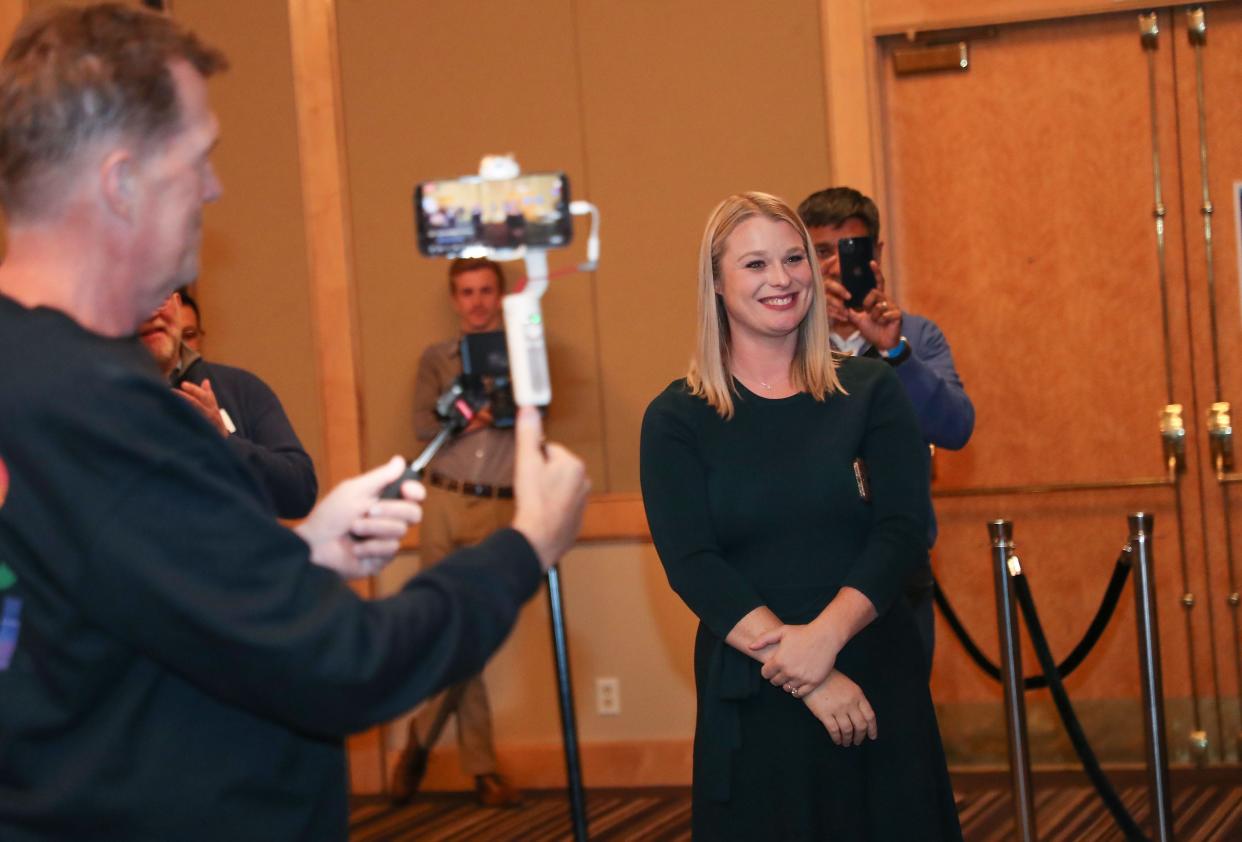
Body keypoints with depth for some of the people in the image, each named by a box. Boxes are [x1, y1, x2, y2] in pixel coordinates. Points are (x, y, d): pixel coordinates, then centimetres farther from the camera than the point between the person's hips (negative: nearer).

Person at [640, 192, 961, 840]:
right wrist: (806, 678, -17)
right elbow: (692, 566, -8)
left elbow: (905, 531, -4)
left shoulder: (870, 392, 5)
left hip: (878, 683, 1)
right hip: (750, 702, -1)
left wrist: (825, 635, -20)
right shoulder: (676, 420, 0)